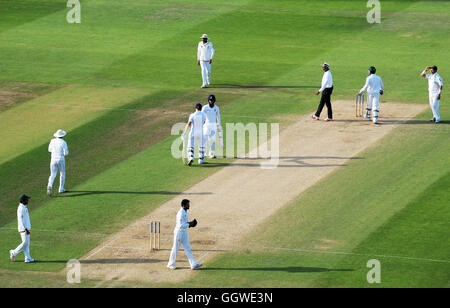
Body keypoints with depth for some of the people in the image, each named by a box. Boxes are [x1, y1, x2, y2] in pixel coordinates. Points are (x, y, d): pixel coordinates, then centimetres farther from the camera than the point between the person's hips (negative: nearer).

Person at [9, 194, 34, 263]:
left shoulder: (24, 208, 14)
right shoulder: (21, 208, -17)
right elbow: (21, 220, -22)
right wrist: (26, 229, -25)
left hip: (26, 228, 10)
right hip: (23, 228, -10)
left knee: (27, 243, 7)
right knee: (25, 243, -8)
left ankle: (27, 259, 7)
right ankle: (14, 253, 6)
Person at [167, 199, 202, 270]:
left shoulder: (185, 212, 9)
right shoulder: (180, 213, -22)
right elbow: (181, 225, -26)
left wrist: (190, 223, 2)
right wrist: (189, 224, -16)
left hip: (184, 232, 9)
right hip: (179, 232, -9)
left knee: (187, 248, 4)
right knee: (175, 248, 4)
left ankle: (193, 264, 0)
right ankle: (171, 264, 19)